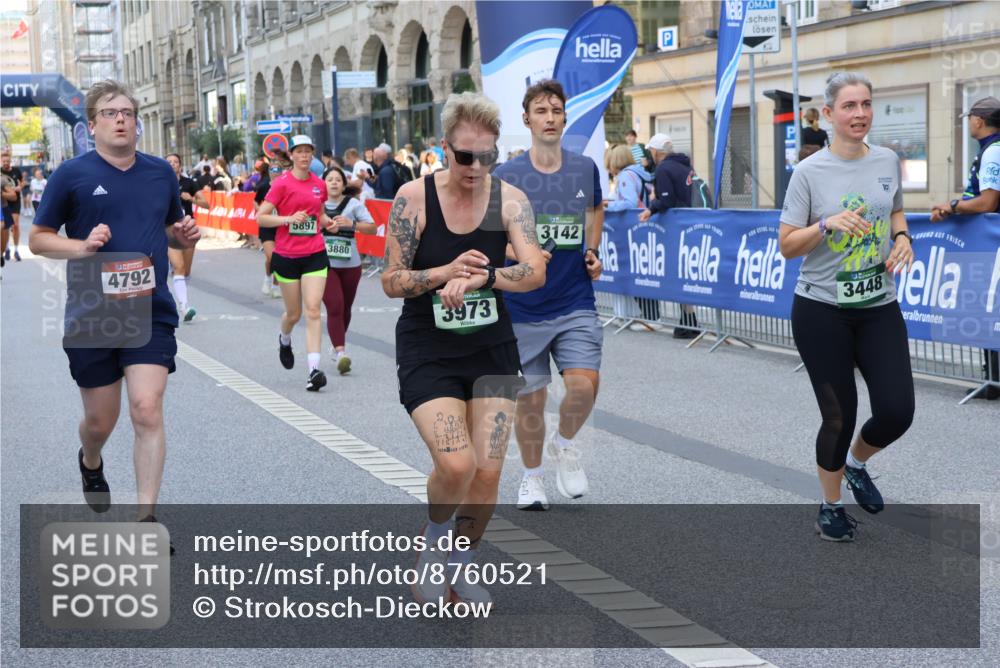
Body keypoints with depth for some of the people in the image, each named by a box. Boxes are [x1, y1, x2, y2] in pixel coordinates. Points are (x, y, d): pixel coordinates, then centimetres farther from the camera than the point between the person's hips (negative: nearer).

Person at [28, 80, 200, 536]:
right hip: (91, 318, -1)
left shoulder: (161, 172, 7)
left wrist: (184, 235, -1)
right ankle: (90, 462, 47)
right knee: (100, 420, 11)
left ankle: (146, 516, -5)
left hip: (151, 312, 1)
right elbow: (38, 240, 1)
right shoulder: (72, 175, -3)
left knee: (147, 410, -12)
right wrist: (81, 247, -18)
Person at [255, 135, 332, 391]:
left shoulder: (319, 184, 8)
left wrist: (328, 223, 6)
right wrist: (288, 219, -18)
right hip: (287, 255, -2)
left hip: (315, 254, 2)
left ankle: (314, 370, -14)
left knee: (313, 310, -10)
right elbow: (261, 217, -6)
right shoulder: (282, 183, -5)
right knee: (294, 313, 10)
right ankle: (285, 340, 46)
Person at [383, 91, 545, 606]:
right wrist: (447, 272, -25)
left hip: (491, 348, 2)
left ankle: (460, 566, 25)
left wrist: (479, 277, -34)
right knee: (456, 464, -19)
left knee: (487, 472, 0)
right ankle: (435, 539, 13)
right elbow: (391, 282, -8)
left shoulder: (509, 200, -6)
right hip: (428, 351, -2)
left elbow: (535, 272, -18)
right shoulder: (414, 197, -10)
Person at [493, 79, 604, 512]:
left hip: (576, 302, 1)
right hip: (524, 308, -1)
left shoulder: (585, 168, 2)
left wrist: (592, 251, 10)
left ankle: (564, 444, 17)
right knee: (530, 398, 7)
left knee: (584, 385, -15)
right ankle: (532, 477, 30)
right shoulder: (506, 176, -6)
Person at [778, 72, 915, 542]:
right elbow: (786, 245, -7)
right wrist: (828, 224, -24)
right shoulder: (809, 171, -10)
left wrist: (902, 236, 0)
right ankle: (831, 506, 25)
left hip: (879, 308, 4)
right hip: (822, 310, -4)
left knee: (897, 410, -5)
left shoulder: (888, 161, 2)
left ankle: (856, 464, 29)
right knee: (839, 416, 1)